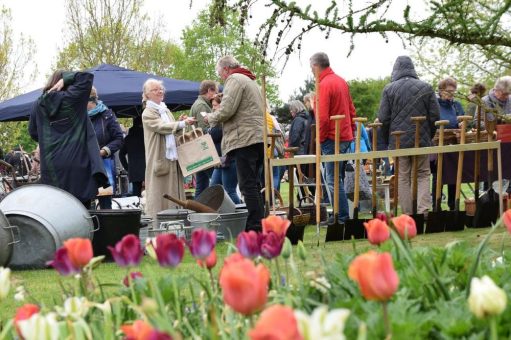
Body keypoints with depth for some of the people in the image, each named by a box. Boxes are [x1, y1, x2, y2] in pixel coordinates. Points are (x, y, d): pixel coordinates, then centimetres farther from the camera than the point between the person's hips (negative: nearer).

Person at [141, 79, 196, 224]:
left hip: (172, 157, 7)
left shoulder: (166, 110, 19)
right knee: (159, 194, -8)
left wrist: (180, 123, 4)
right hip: (159, 158, -7)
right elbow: (162, 127, -18)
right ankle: (156, 222, -8)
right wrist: (182, 123, -24)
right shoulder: (147, 113, -4)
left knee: (174, 191, 5)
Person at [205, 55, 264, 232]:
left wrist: (211, 117, 3)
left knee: (248, 186, -11)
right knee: (253, 185, 12)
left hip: (245, 139, -10)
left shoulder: (234, 79, -5)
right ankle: (259, 226, 12)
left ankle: (254, 227, -15)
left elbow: (226, 110, -15)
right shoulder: (250, 80, 27)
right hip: (259, 138, 10)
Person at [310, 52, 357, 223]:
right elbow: (352, 111, 17)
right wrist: (350, 131, 21)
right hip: (345, 137, 9)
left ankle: (343, 217, -8)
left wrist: (320, 139, -9)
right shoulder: (341, 81, 12)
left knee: (334, 181, -7)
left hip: (332, 138, -9)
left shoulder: (324, 85, -14)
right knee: (338, 179, 14)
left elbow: (322, 117, -19)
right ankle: (341, 214, 18)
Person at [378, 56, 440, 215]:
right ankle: (423, 211, -6)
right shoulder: (426, 87, 1)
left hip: (398, 141, -1)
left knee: (403, 178, 5)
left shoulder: (389, 89, -2)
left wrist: (387, 140, 10)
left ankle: (408, 214, 5)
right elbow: (435, 115, 2)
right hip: (422, 141, 1)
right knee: (423, 175, 8)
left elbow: (383, 118, -3)